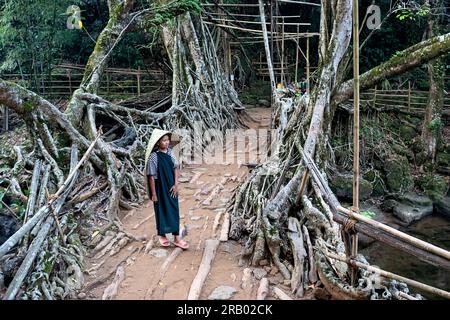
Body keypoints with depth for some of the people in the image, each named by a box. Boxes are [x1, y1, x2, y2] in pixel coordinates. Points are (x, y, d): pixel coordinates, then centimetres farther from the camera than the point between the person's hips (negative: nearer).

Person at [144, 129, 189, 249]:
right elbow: (151, 176, -14)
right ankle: (162, 235, 32)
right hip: (160, 188, -4)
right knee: (161, 210, 11)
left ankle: (177, 238, 17)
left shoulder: (170, 152, -1)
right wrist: (153, 194, -13)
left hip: (171, 187, 5)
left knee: (174, 210, 7)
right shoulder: (154, 156, -16)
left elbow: (176, 168, 3)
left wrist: (176, 184, -5)